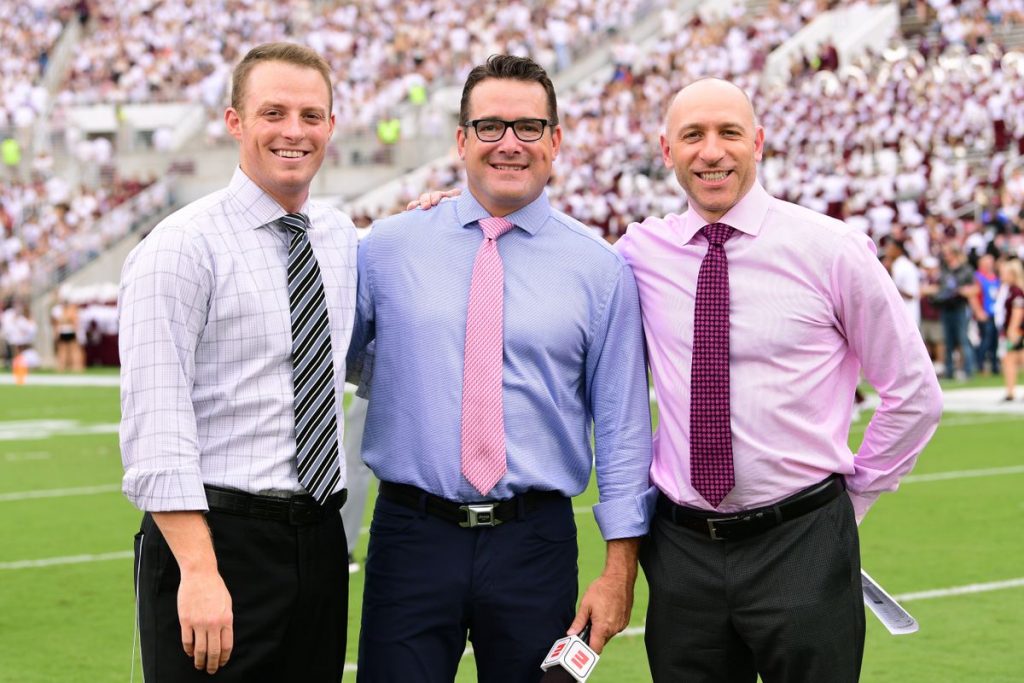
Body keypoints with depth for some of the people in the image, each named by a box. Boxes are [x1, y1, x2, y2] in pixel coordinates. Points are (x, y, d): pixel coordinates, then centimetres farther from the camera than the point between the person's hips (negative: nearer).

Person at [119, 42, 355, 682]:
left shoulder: (341, 238, 12)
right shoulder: (182, 247, -9)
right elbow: (154, 426, -17)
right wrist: (198, 570, -25)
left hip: (319, 540, 6)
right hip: (213, 535, -6)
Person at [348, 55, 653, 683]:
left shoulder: (600, 269, 2)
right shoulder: (388, 248, 4)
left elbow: (623, 425, 1)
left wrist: (620, 567, -2)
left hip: (535, 541, 0)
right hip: (412, 535, 0)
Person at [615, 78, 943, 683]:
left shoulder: (831, 249, -4)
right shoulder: (641, 251, 2)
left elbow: (915, 393, 3)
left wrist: (855, 494, 5)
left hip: (801, 544, -2)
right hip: (681, 548, 3)